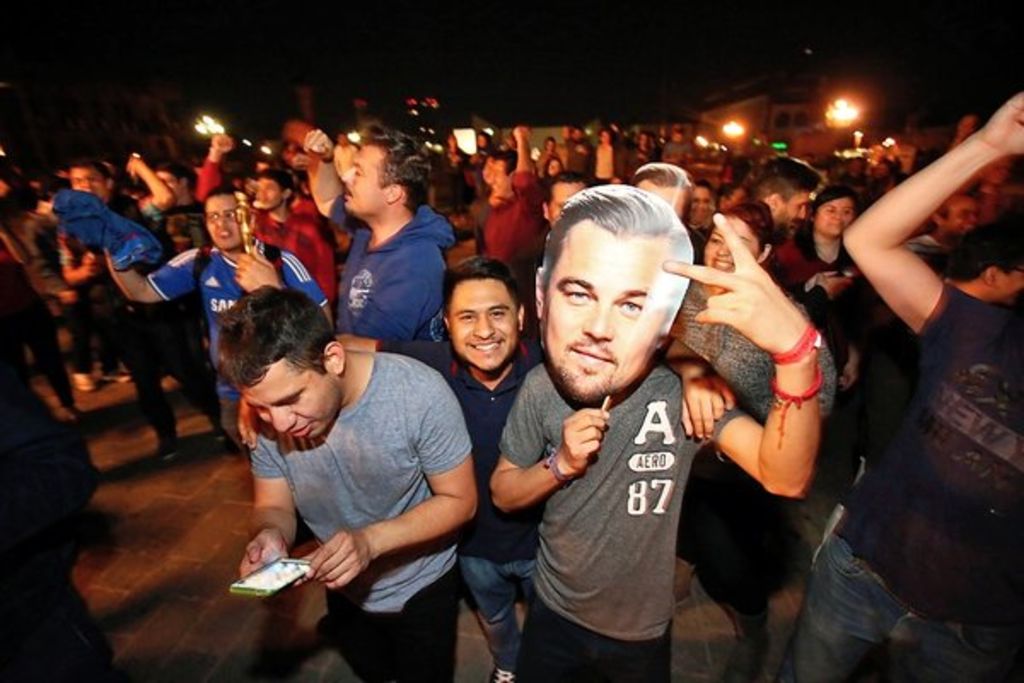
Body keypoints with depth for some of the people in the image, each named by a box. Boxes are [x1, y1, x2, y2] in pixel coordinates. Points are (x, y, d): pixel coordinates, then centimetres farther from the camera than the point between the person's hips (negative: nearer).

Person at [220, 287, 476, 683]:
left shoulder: (419, 393, -35)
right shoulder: (267, 416, -21)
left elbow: (459, 501, -24)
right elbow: (273, 505, -8)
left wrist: (371, 540, -37)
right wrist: (271, 535, -32)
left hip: (422, 588, -3)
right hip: (344, 589, 4)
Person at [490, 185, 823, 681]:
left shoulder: (684, 391, -26)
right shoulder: (540, 388, -20)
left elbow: (785, 478, -37)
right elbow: (503, 495, -8)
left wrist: (796, 347, -52)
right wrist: (560, 465, -29)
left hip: (642, 630, 0)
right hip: (554, 612, 1)